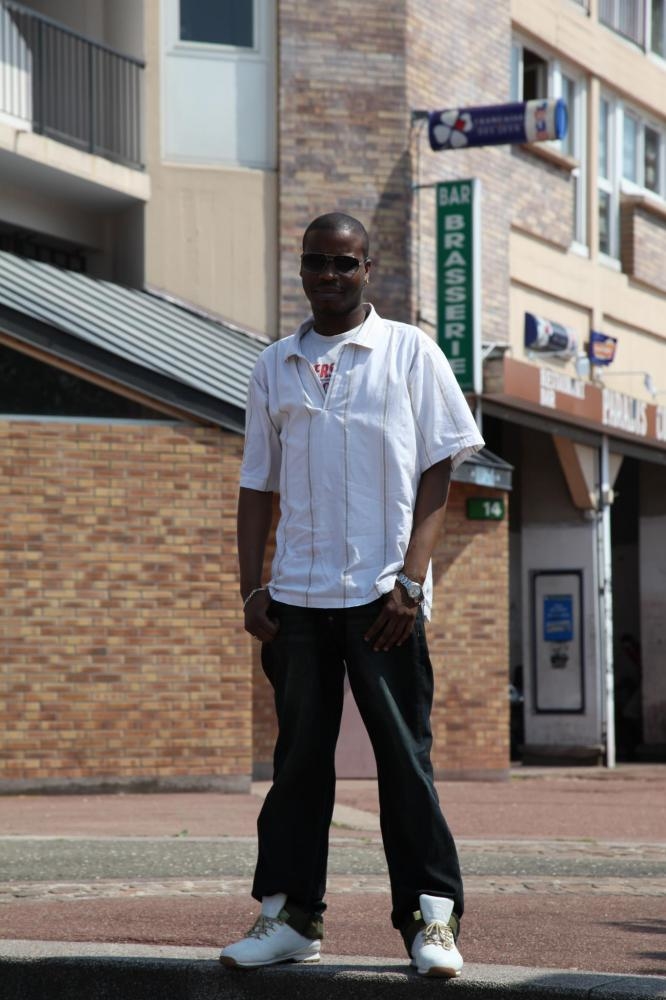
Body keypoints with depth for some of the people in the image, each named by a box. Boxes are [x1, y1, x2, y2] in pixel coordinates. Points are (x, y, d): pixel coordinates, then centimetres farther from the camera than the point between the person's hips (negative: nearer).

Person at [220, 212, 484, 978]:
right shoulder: (274, 368, 14)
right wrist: (251, 590, 5)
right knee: (298, 756, 6)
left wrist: (410, 581, -9)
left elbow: (436, 471, 0)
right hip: (297, 595, 3)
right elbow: (257, 486, 15)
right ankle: (289, 914, 12)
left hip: (382, 596, -3)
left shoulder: (408, 352, 5)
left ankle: (432, 916, 1)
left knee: (404, 755, -3)